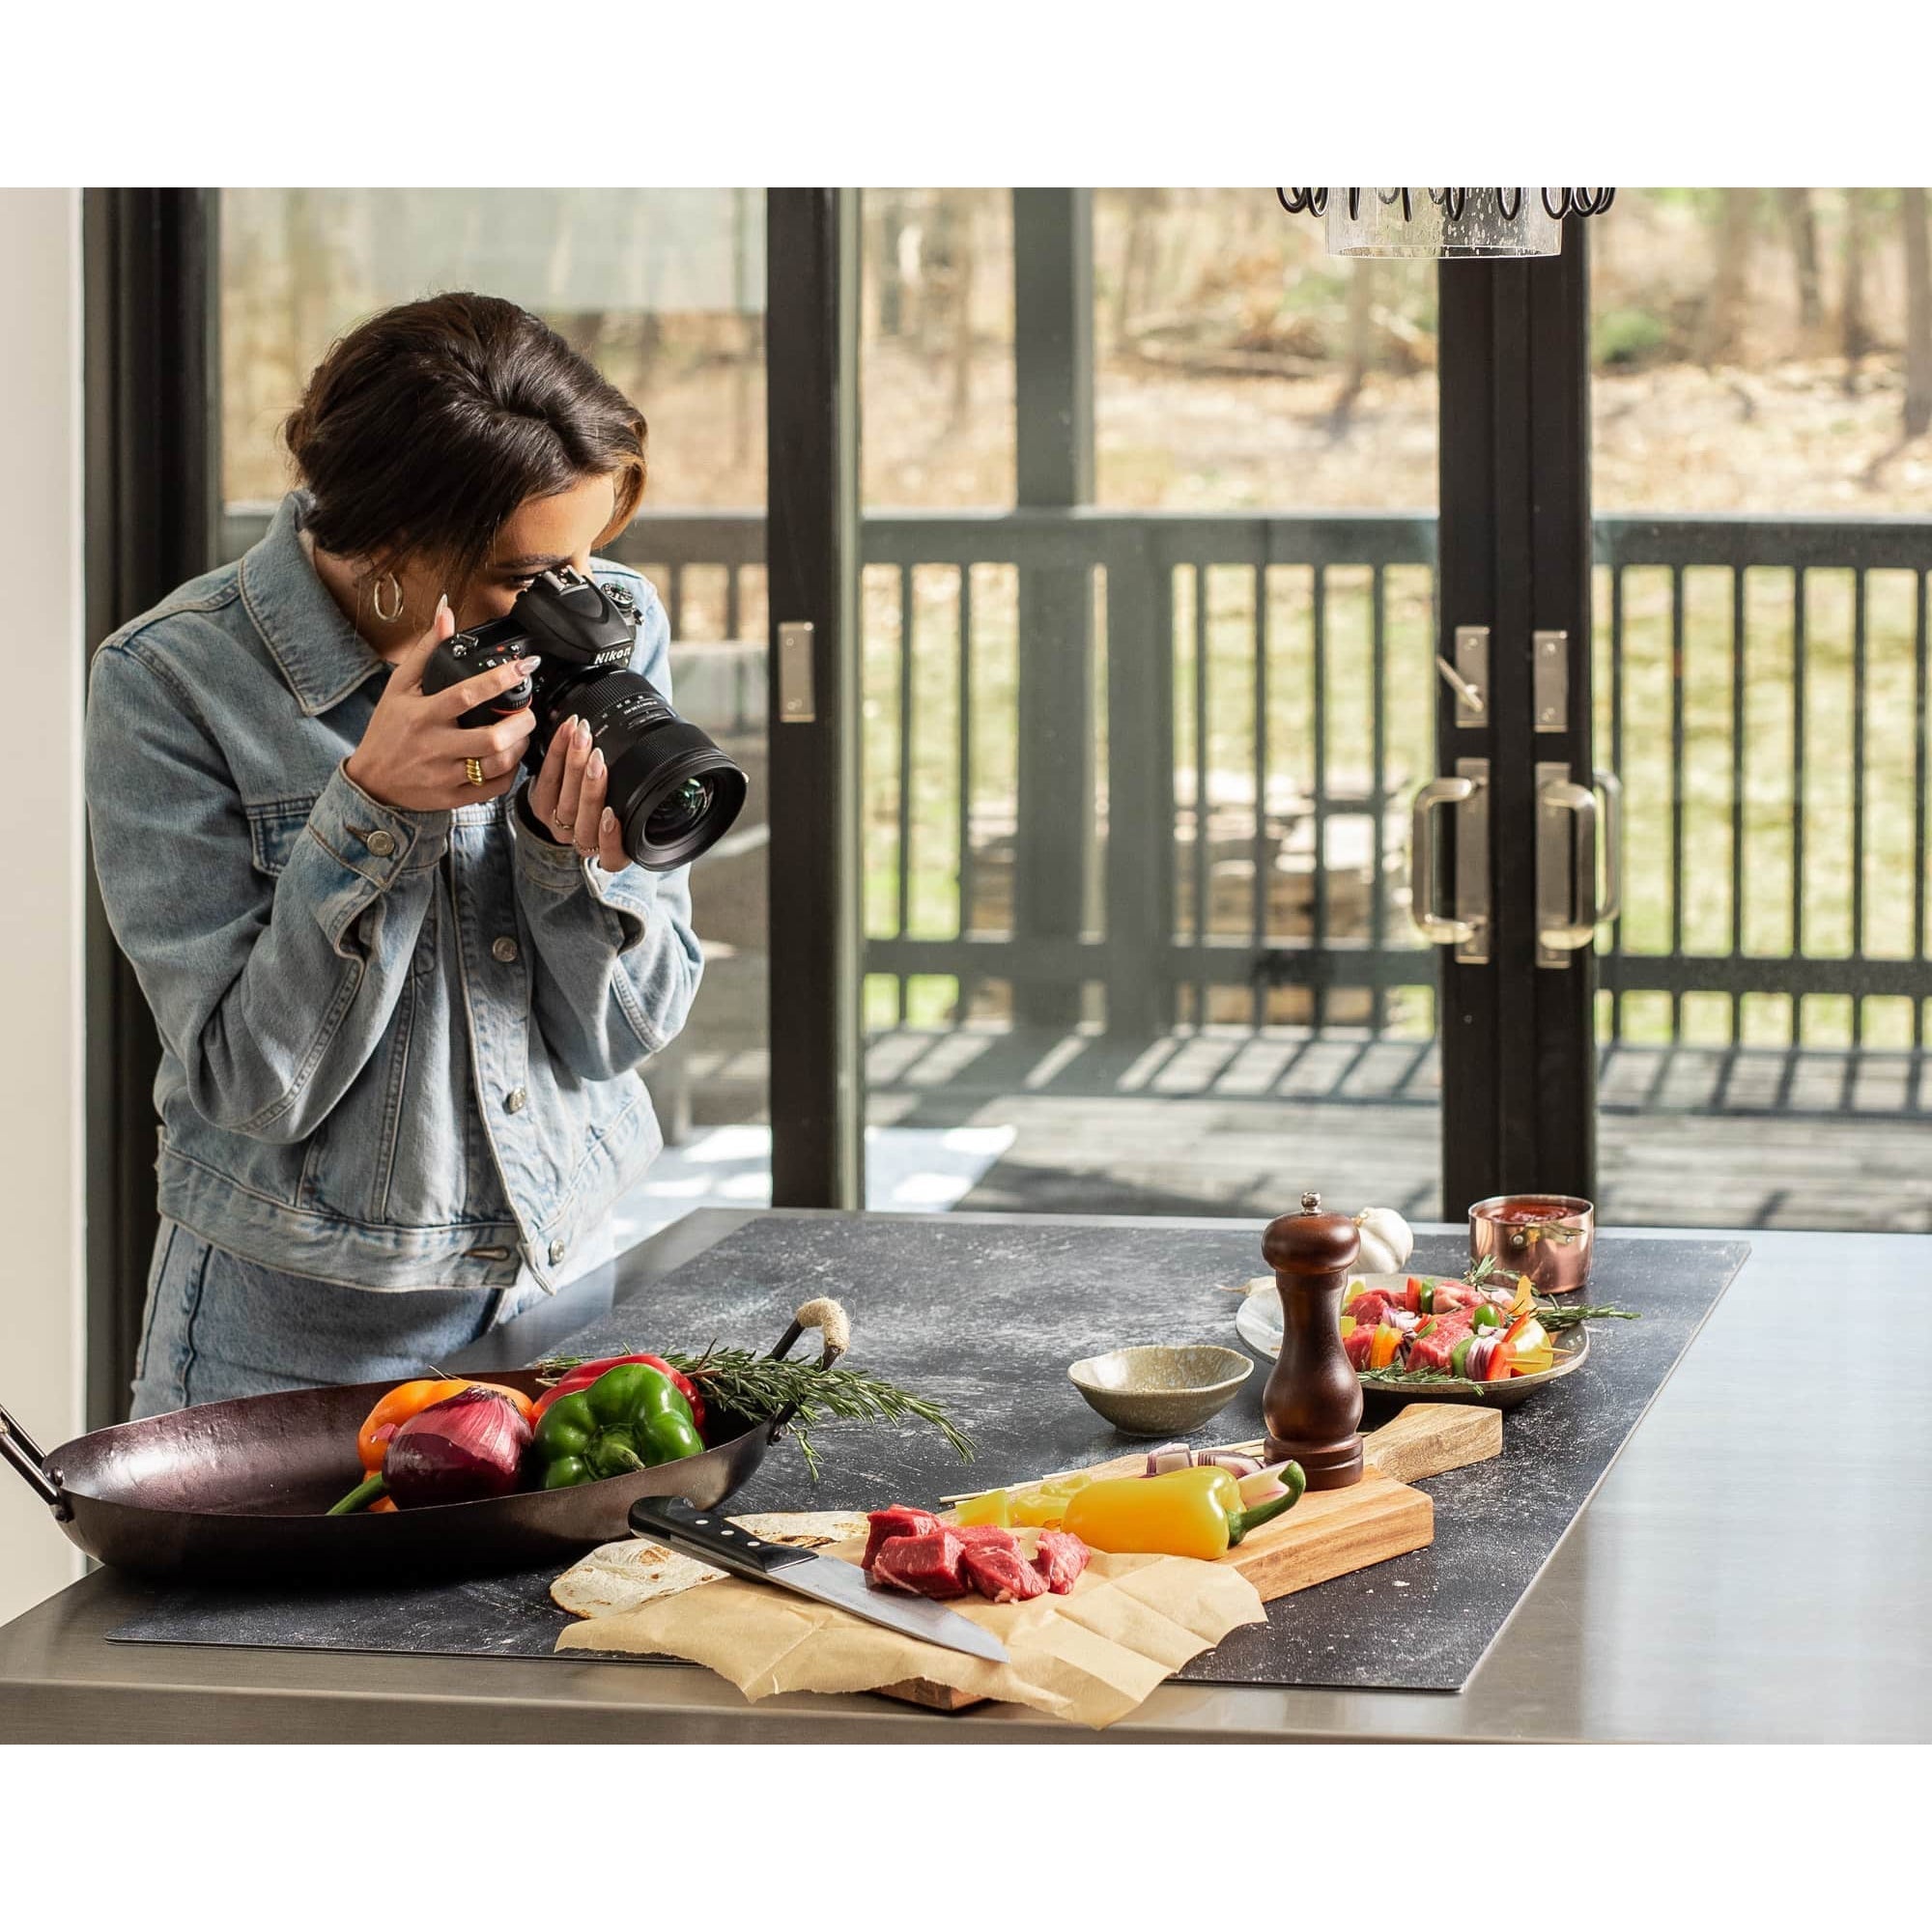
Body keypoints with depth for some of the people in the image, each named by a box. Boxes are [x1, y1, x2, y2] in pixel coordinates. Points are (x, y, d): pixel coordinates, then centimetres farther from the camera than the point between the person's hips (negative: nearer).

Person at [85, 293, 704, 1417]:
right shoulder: (171, 681, -15)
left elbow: (627, 1030, -1)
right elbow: (250, 1084, -16)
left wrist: (575, 854, -20)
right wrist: (373, 811, -26)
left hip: (570, 1285, 3)